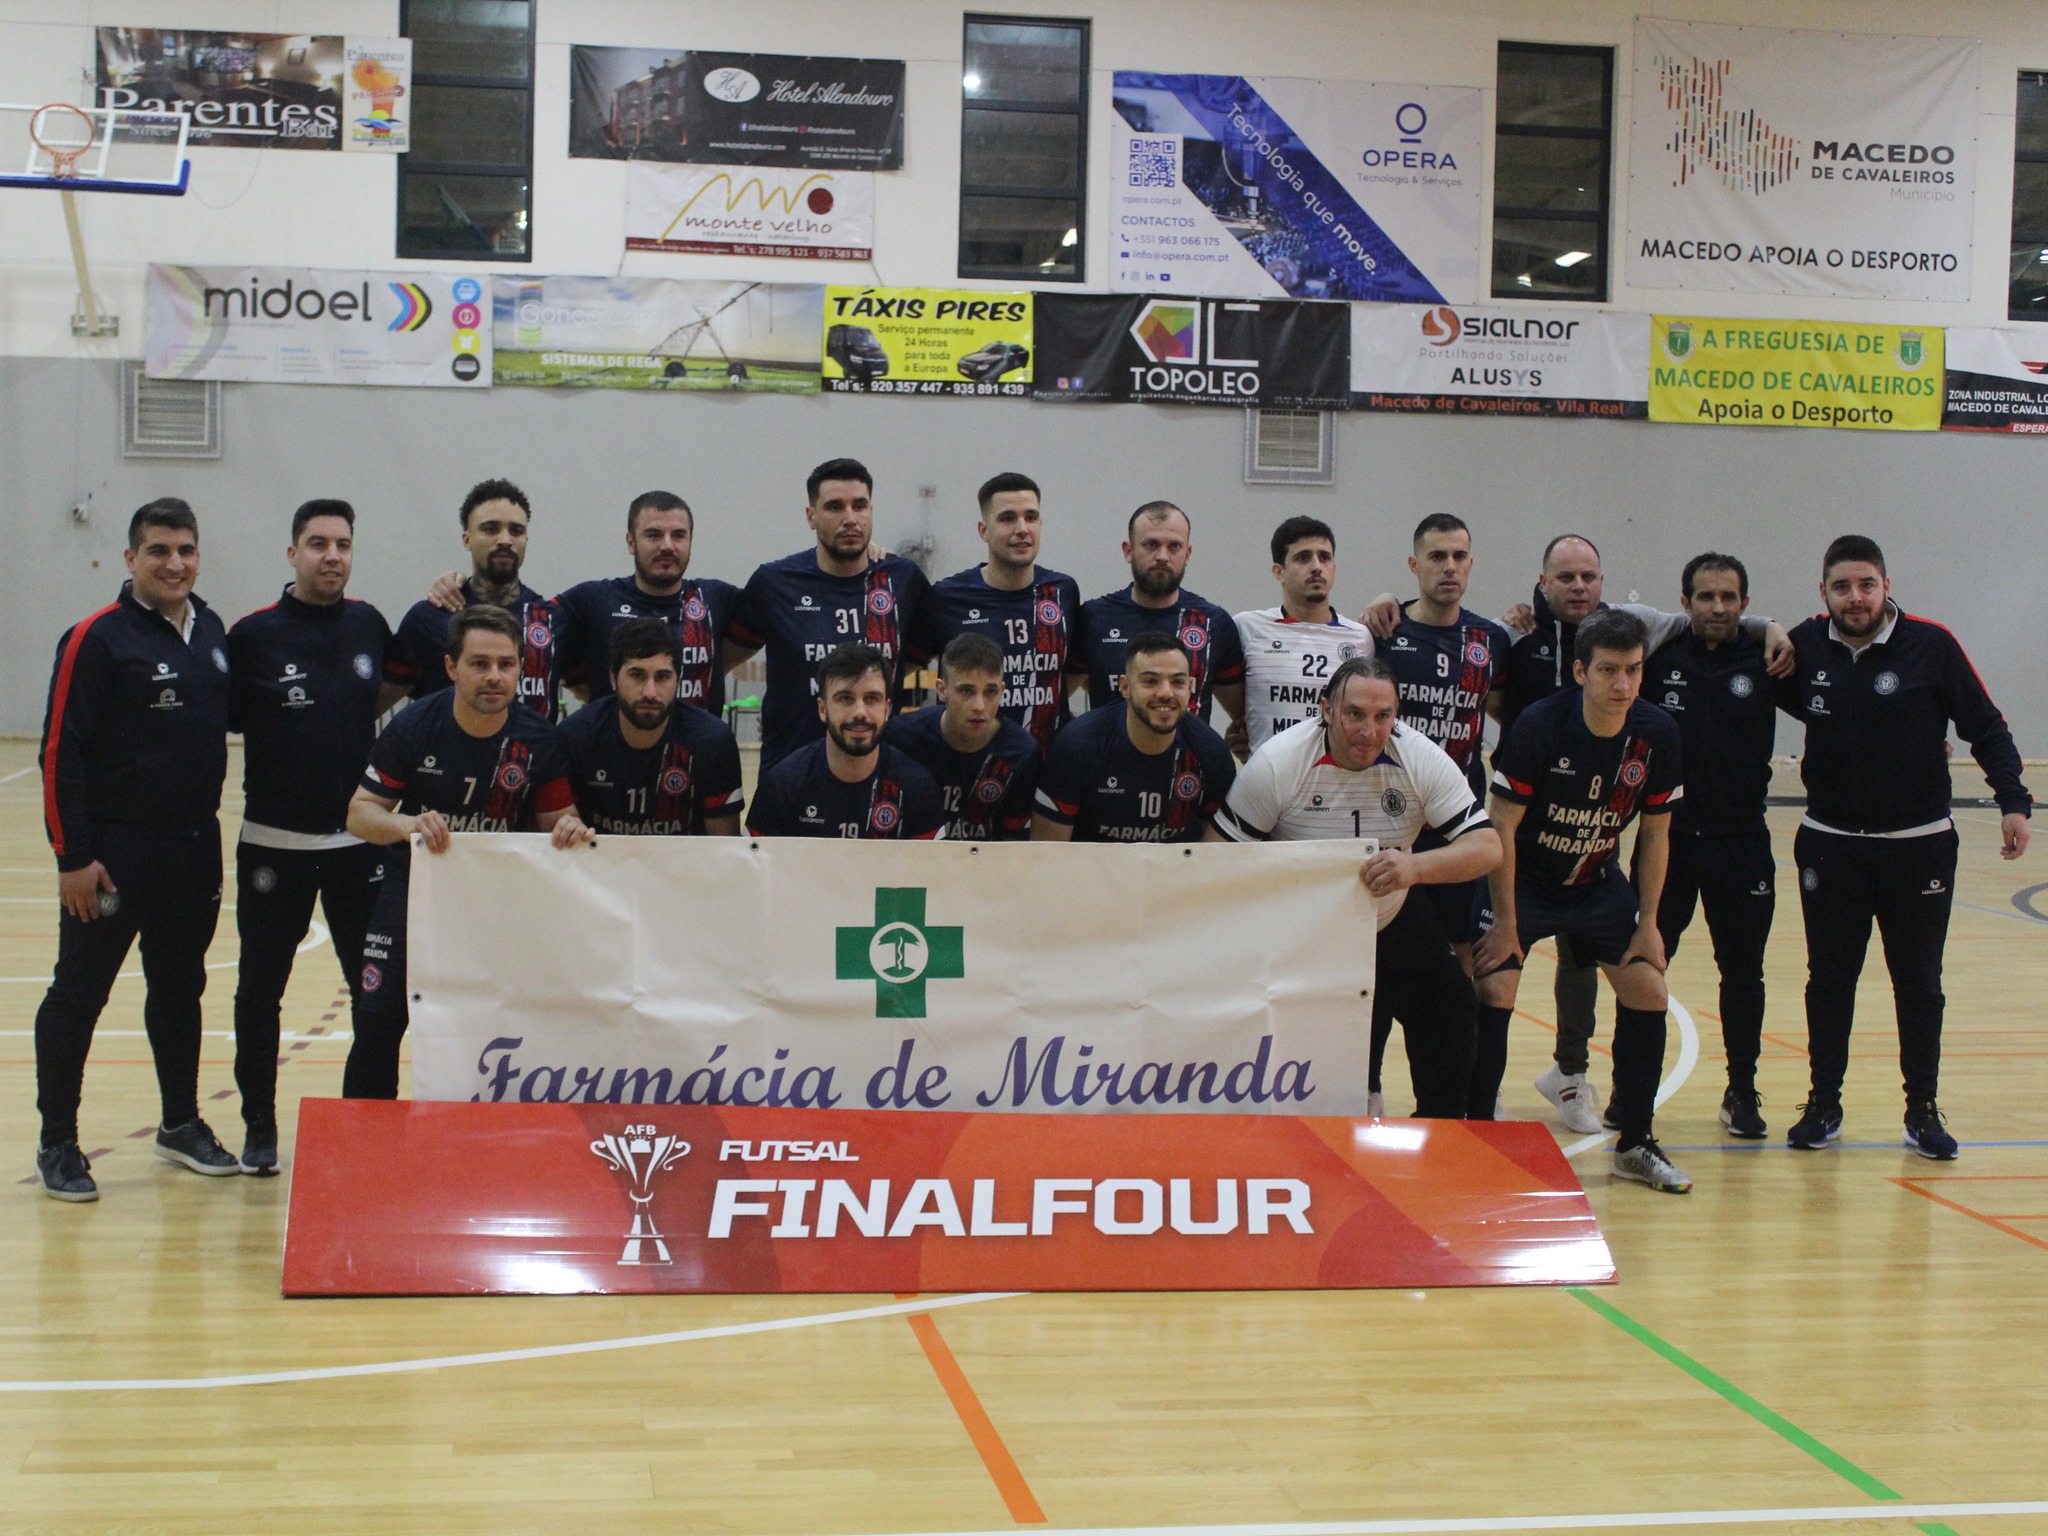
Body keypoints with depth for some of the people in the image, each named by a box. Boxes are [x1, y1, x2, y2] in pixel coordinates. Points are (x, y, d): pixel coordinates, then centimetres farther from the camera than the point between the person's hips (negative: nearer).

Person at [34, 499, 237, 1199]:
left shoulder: (213, 633, 7)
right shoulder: (96, 638, -11)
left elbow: (232, 715, 22)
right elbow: (60, 751, -13)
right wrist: (72, 857, -15)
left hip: (196, 849, 6)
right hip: (113, 852, -6)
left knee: (180, 989, 17)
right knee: (77, 995, 3)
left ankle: (182, 1125, 31)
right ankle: (57, 1145, 13)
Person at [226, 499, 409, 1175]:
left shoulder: (368, 624, 3)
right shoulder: (253, 634, -6)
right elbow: (225, 719, -1)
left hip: (360, 836, 2)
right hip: (274, 840, -2)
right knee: (259, 990, 6)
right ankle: (259, 1127, 19)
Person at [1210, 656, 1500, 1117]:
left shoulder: (1422, 759, -17)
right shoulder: (1276, 763, -21)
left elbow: (1487, 846, -22)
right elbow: (1219, 849, -15)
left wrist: (1416, 865, -42)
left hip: (1393, 922, 2)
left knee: (1451, 1007, -6)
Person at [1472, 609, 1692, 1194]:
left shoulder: (1656, 733, -13)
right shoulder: (1540, 725, -25)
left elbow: (1655, 833, -1)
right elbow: (1501, 825, -20)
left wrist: (1647, 923, -2)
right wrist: (1505, 921, -18)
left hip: (1598, 882, 4)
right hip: (1523, 879, -4)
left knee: (1647, 992, -2)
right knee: (1494, 992, -18)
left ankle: (1635, 1145, 13)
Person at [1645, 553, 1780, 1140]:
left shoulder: (1765, 662, 0)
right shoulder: (1660, 657, 0)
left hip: (1742, 842, 0)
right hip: (1666, 836, 0)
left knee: (1742, 970, 7)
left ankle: (1742, 1093, 19)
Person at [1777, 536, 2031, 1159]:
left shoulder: (1931, 645, -10)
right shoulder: (1807, 647, -2)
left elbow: (1985, 727, -6)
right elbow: (1790, 699, 21)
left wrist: (2013, 802, -12)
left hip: (1919, 845, -2)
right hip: (1829, 845, 2)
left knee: (1919, 984, 6)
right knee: (1829, 981, 9)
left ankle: (1923, 1110, 17)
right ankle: (1824, 1104, 20)